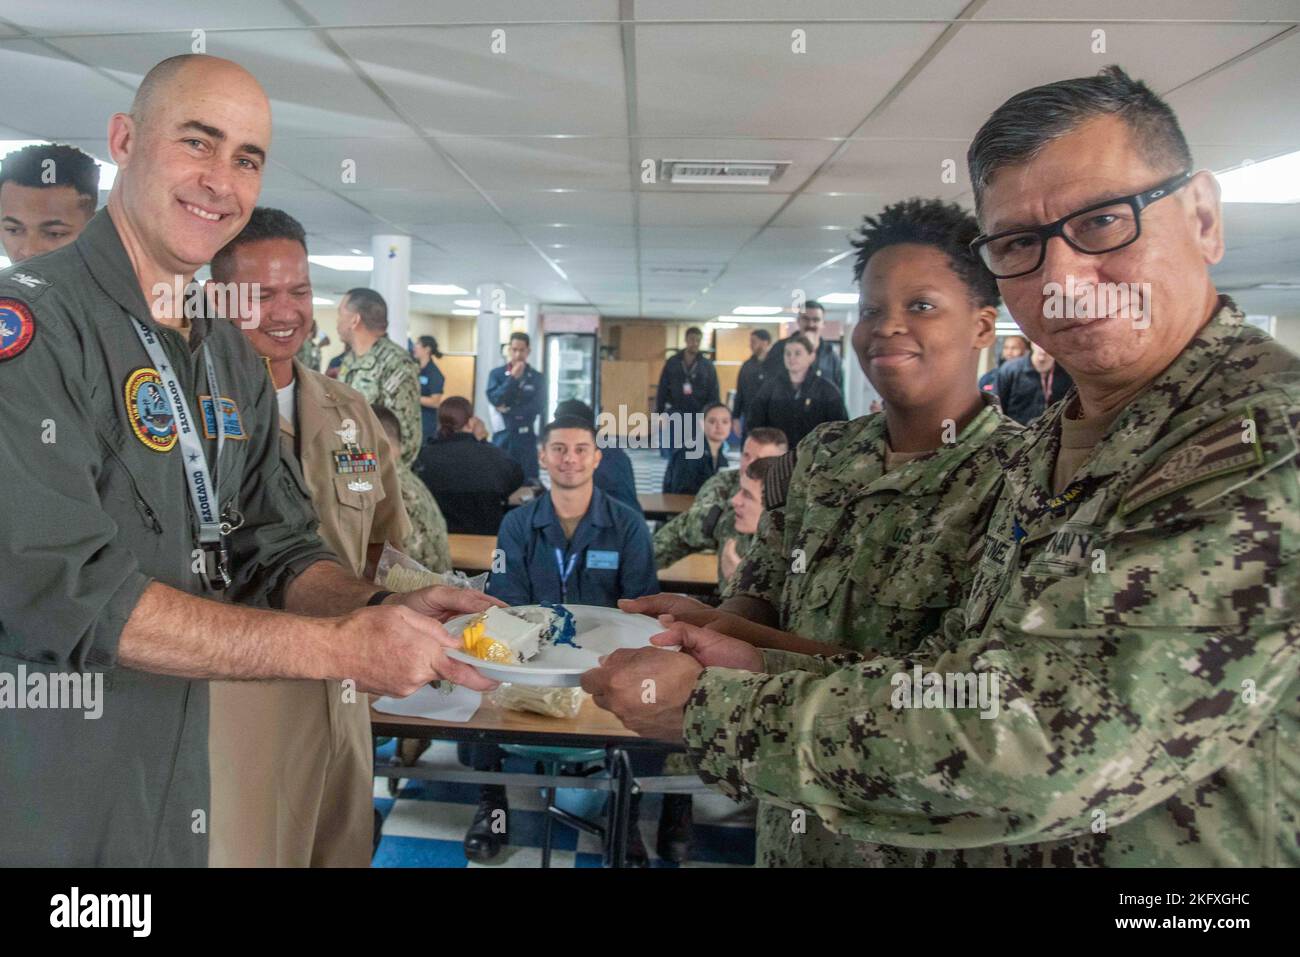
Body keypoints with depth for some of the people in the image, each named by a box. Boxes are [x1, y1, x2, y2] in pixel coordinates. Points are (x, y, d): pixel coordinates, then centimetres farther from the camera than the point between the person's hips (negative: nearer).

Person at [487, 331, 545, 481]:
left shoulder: (538, 378, 4)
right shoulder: (496, 373, 5)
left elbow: (538, 406, -8)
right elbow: (495, 399, -10)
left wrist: (508, 410, -8)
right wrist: (513, 377, -13)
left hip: (526, 438, 0)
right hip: (502, 437, 1)